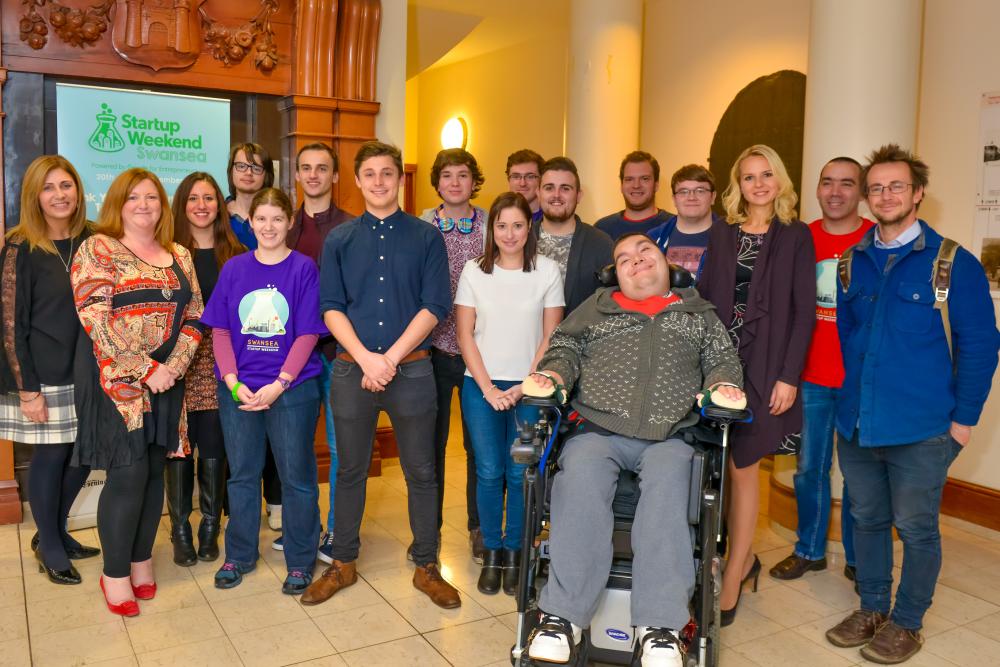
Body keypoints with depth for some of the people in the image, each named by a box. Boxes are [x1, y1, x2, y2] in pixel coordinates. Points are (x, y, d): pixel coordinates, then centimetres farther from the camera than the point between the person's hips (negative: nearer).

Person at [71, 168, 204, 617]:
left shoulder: (179, 256, 12)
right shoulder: (97, 250, -3)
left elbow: (193, 317, 8)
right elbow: (95, 319, -14)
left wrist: (173, 367, -8)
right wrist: (146, 370, -18)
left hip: (167, 381, 5)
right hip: (116, 380, -5)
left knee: (153, 472, 10)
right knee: (128, 474, -5)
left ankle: (141, 559, 25)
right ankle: (115, 574, 11)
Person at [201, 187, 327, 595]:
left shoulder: (304, 268, -4)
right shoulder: (234, 269, 5)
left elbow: (307, 335, -8)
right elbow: (220, 331, 3)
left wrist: (278, 385, -16)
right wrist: (233, 383, -9)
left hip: (292, 389, -3)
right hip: (237, 391, 3)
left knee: (297, 477, 6)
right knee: (242, 474, 14)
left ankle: (300, 561, 21)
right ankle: (239, 555, 31)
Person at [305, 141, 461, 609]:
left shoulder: (426, 238, 2)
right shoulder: (339, 240, 7)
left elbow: (434, 306, -4)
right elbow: (331, 308, 1)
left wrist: (390, 359, -12)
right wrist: (366, 358, -13)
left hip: (412, 369, -1)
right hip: (351, 369, 1)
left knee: (421, 472, 7)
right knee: (350, 470, 12)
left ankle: (426, 566, 22)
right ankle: (343, 562, 28)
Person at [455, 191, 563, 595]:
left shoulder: (547, 271, 1)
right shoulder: (474, 271, 2)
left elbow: (551, 337, 1)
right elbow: (465, 335, 1)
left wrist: (526, 386, -8)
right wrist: (488, 388, -7)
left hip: (528, 387, 0)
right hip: (481, 387, 1)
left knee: (519, 474, 1)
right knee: (488, 472, 2)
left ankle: (513, 551, 18)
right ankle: (491, 553, 18)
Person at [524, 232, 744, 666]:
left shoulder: (699, 313, 25)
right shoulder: (596, 307, 24)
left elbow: (722, 359, 21)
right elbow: (565, 348, 19)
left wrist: (723, 383, -2)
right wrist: (554, 374, -3)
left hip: (668, 437, 0)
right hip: (598, 430, 0)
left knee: (668, 485, -33)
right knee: (581, 477, -32)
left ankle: (659, 625, -33)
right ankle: (563, 616, -29)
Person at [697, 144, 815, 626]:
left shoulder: (795, 237, 2)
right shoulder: (721, 237, 12)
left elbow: (804, 311, -3)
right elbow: (704, 301, 9)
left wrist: (788, 376, -10)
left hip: (764, 367, -3)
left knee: (742, 467, 1)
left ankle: (731, 579, 13)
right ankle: (742, 559, 23)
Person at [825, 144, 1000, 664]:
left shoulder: (953, 263, -7)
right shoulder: (852, 262, 7)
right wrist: (845, 398, 11)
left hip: (921, 429, -4)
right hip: (856, 423, 5)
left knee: (915, 528, 8)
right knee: (867, 519, 16)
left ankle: (906, 623, 26)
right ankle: (871, 608, 34)